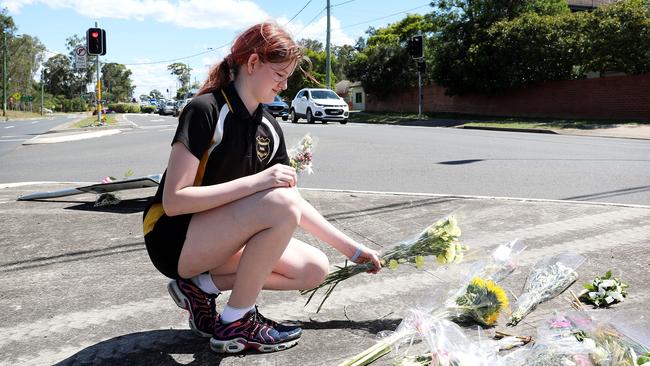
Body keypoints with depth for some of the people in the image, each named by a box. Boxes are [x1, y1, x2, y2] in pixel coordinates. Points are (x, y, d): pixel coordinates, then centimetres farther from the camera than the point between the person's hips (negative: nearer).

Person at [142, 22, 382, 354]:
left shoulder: (269, 128, 3)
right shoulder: (204, 111, -19)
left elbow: (297, 204, 8)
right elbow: (174, 201, -25)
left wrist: (351, 249, 5)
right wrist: (258, 180, -31)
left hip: (219, 238, 7)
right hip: (174, 239, -7)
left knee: (315, 269, -5)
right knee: (280, 203, -30)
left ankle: (202, 286, -1)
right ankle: (234, 325, -14)